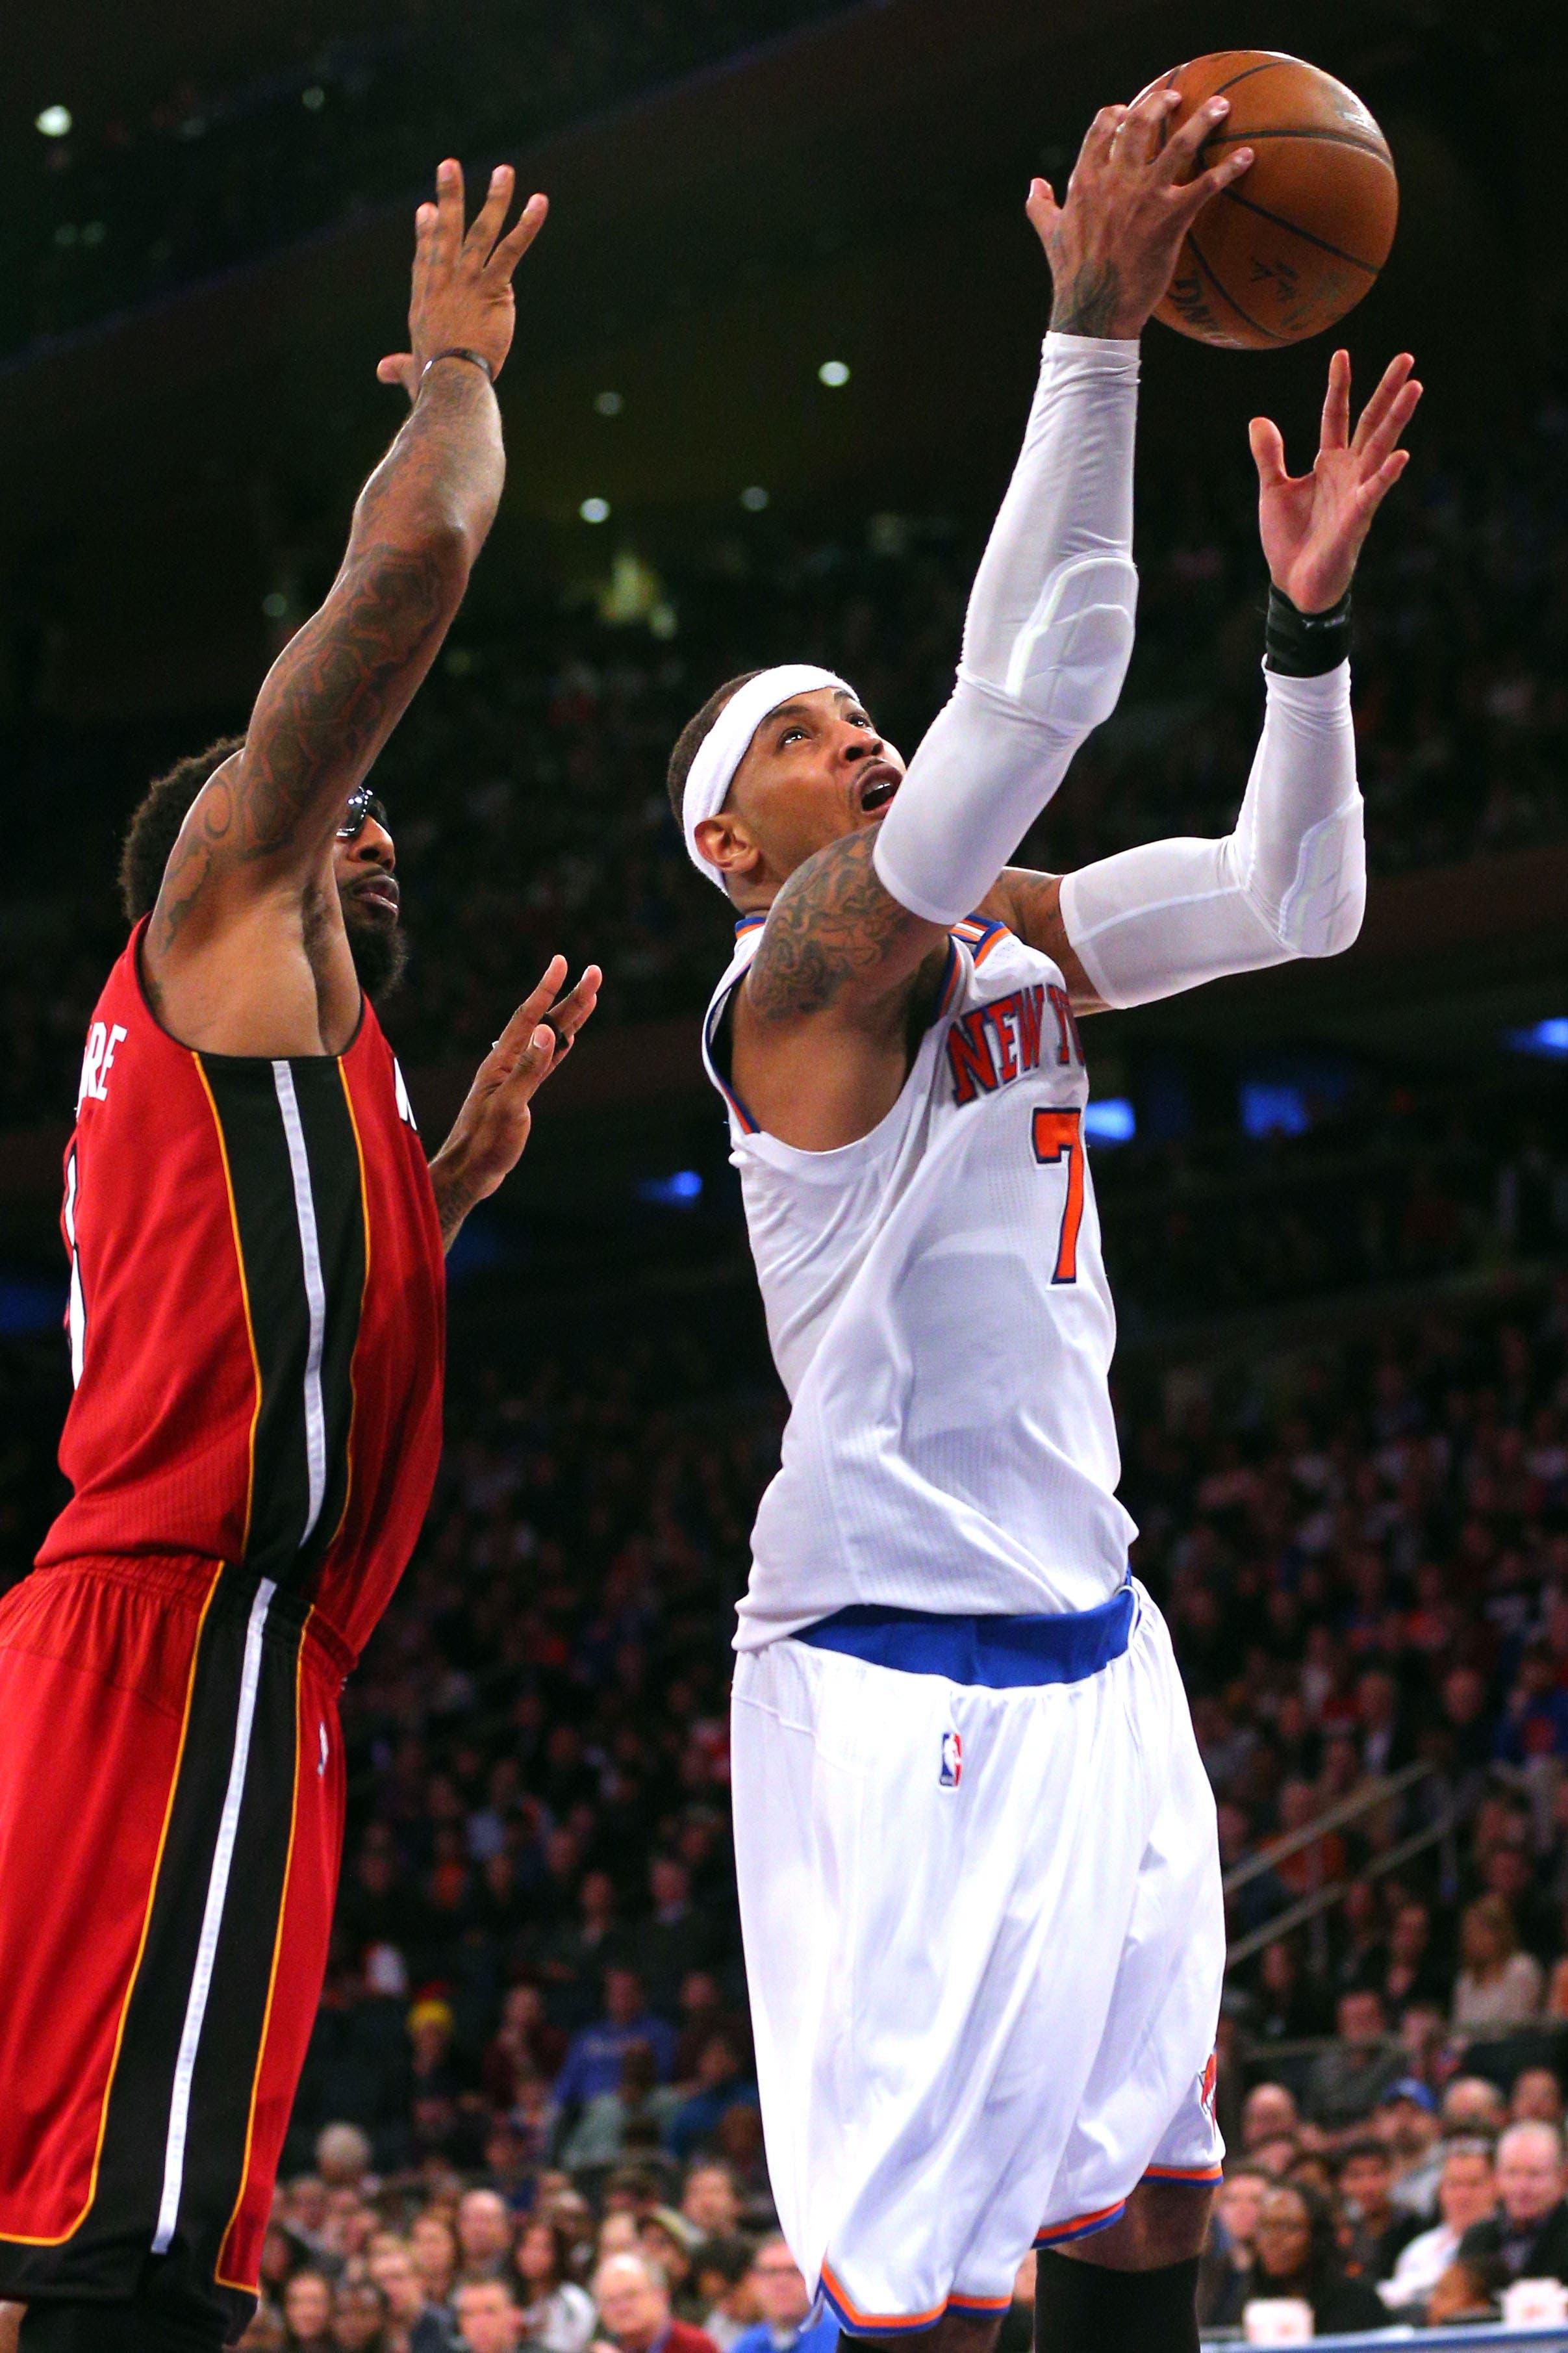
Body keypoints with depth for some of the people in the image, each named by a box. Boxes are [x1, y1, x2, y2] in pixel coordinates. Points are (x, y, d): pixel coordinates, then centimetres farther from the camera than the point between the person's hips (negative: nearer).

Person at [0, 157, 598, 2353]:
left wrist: (469, 1153, 33)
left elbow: (321, 1313, 34)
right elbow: (412, 555, -2)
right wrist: (457, 373, 15)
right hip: (186, 1633, -10)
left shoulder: (208, 1037, 31)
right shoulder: (225, 893, 6)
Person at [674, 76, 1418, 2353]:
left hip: (1088, 1644, 9)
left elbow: (1294, 901, 11)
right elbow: (1029, 694, -25)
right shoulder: (805, 967, -12)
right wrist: (1095, 332, -27)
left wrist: (1309, 624, -2)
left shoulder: (1006, 938, 13)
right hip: (901, 1672, -9)